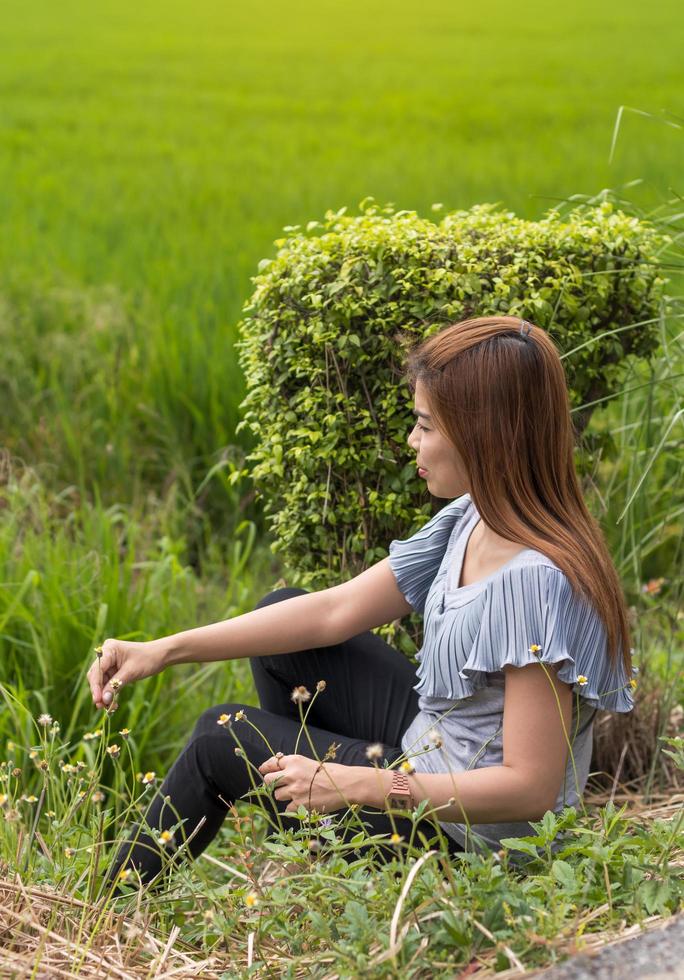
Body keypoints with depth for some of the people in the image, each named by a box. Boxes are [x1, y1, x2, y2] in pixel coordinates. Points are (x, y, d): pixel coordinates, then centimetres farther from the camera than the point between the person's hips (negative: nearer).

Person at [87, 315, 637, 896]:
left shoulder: (539, 581, -31)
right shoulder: (469, 522, -4)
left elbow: (530, 787, -30)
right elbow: (337, 611, 0)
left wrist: (358, 785, -26)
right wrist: (166, 650, -2)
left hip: (472, 835, -8)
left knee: (221, 738, -1)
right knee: (280, 612, 12)